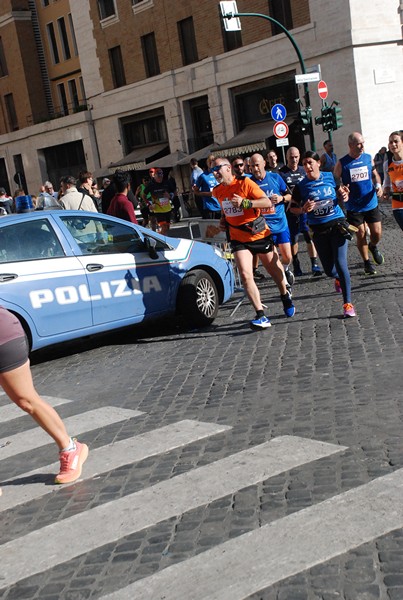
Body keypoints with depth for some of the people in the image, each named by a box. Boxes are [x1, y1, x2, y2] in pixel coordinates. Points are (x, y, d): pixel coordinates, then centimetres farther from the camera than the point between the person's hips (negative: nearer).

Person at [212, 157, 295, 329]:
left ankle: (285, 297, 44)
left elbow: (267, 202, -18)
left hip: (260, 235, -3)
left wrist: (245, 202, -30)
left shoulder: (245, 183, -12)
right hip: (239, 239, 3)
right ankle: (261, 316, -17)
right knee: (245, 275, -17)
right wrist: (223, 221, 7)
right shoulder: (217, 191, 5)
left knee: (274, 270, 14)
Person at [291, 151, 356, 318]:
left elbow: (341, 194, 14)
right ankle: (338, 278, 47)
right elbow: (293, 207, 3)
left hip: (337, 224, -1)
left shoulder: (330, 177, 0)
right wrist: (303, 209, -16)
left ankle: (348, 303, -6)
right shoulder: (301, 186, -3)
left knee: (340, 263, -14)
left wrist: (343, 196, -9)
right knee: (329, 269, 8)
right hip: (319, 230, 1)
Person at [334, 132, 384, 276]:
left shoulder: (368, 158, 1)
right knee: (361, 235, 3)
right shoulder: (342, 163, -8)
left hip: (371, 203, 2)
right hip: (354, 207, -2)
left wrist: (378, 185, -4)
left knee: (377, 233, 0)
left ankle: (373, 247, 36)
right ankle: (366, 262, 23)